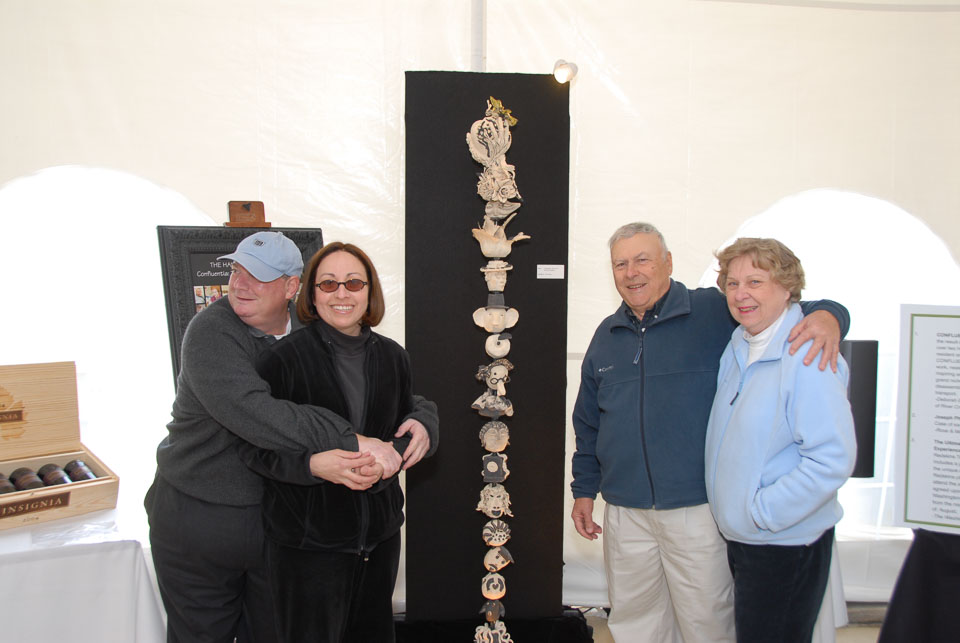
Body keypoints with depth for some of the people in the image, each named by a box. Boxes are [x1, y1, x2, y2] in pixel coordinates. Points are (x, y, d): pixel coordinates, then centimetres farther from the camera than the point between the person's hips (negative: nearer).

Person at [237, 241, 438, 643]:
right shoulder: (283, 358, -13)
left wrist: (391, 452, -15)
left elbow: (411, 426, 8)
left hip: (380, 533, 5)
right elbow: (253, 447, -12)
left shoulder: (392, 357, 3)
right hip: (306, 541, -5)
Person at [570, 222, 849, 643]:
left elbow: (786, 313, -2)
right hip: (625, 512, 4)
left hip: (698, 510, -4)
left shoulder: (715, 313, -5)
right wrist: (584, 489, 16)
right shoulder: (606, 336, 10)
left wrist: (827, 314, -25)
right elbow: (588, 423, 17)